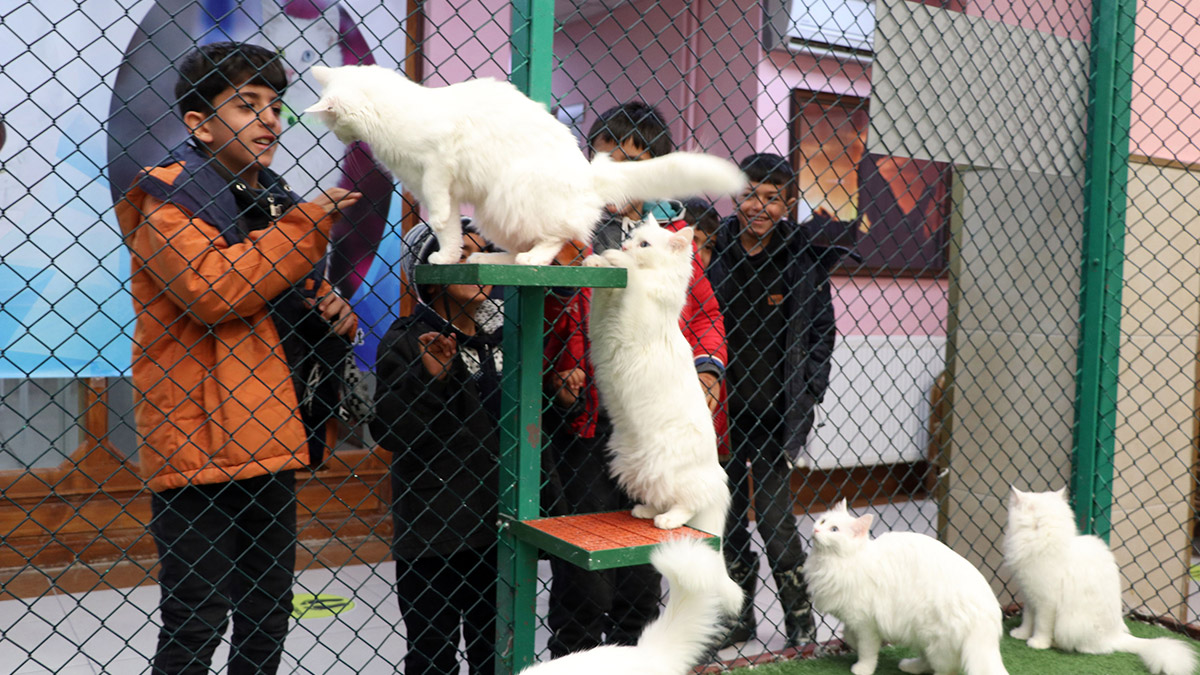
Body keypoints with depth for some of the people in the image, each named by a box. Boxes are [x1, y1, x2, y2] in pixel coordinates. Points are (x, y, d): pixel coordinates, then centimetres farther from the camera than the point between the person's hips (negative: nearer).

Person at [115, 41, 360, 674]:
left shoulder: (278, 203, 18)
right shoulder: (167, 196, -6)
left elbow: (299, 305, 29)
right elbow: (211, 290, -23)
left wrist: (334, 314, 5)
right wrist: (306, 225, -16)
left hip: (273, 442, 8)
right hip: (198, 444, -8)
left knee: (267, 617, 16)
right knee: (197, 622, -2)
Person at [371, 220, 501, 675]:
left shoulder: (503, 332, 8)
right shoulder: (405, 341, -10)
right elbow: (388, 433, -16)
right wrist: (430, 378, -26)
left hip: (500, 522, 5)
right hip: (431, 530, -5)